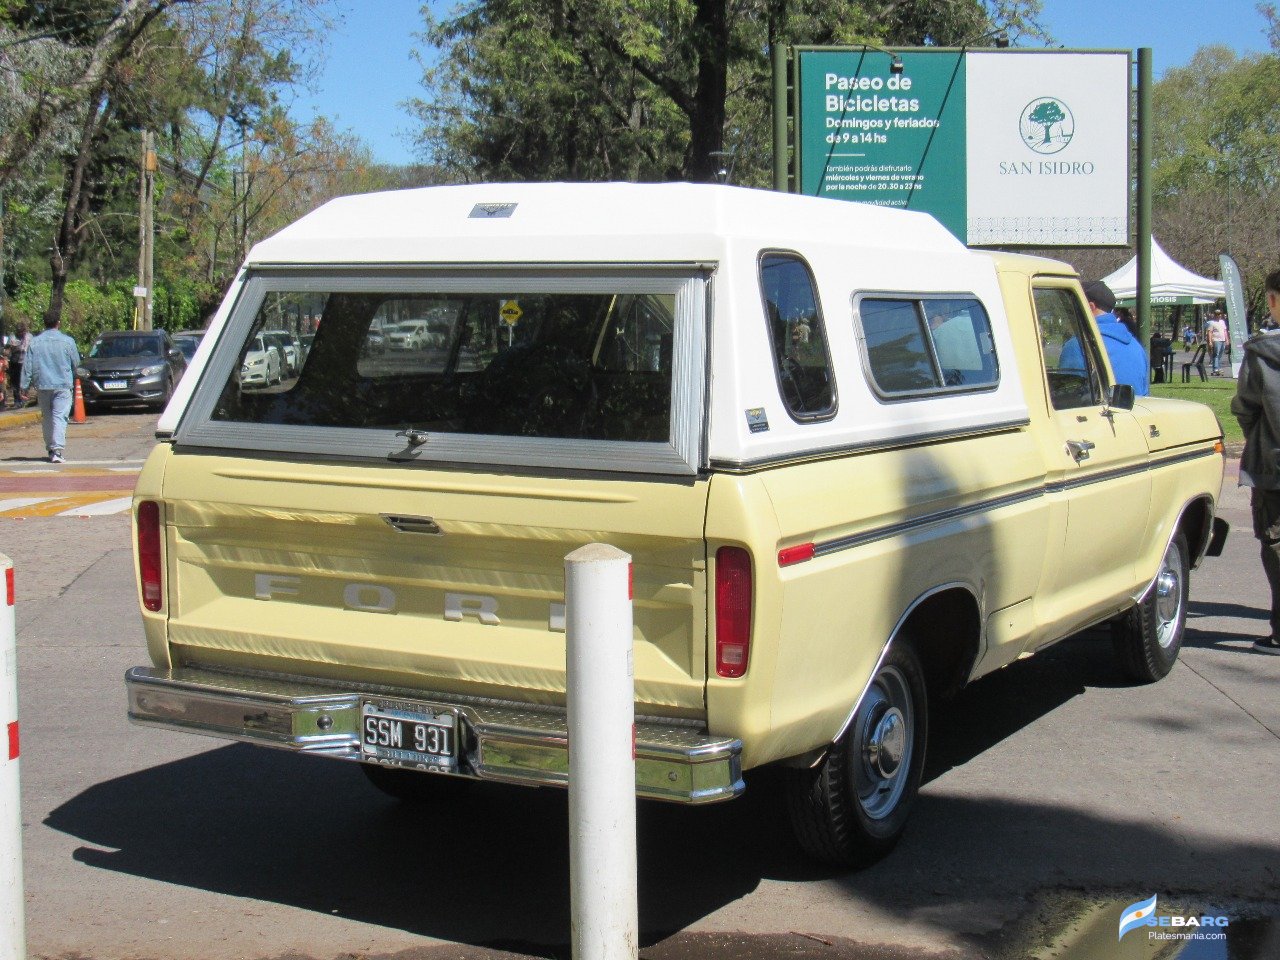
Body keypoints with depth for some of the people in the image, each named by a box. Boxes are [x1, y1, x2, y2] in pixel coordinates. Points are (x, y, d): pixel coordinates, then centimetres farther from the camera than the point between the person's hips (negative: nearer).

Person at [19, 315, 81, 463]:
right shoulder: (67, 341, -4)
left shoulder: (34, 343, 2)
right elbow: (76, 363, 4)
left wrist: (24, 386, 5)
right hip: (63, 385, -3)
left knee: (46, 418, 15)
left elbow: (27, 367, 1)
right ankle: (56, 450, -19)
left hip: (42, 386, 3)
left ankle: (50, 449, 21)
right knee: (59, 417, -7)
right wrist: (73, 380, 24)